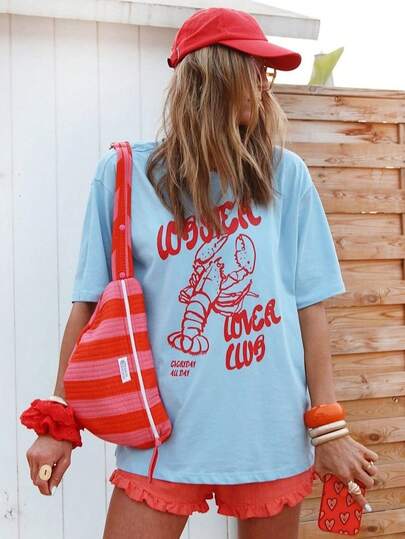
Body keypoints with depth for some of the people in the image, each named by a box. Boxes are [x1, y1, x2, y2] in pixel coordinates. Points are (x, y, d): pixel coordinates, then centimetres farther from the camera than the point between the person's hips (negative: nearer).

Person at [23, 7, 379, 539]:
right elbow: (90, 303, 1)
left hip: (271, 431, 1)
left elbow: (310, 304, -1)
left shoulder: (284, 174, -2)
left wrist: (329, 428, 0)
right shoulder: (124, 173, -2)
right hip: (163, 433, 0)